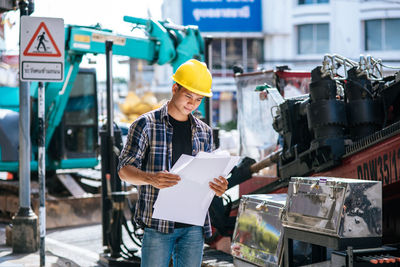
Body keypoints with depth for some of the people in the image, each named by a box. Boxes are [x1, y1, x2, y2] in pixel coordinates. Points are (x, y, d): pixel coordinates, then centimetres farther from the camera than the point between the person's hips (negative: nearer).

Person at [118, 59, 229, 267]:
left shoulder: (204, 132, 15)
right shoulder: (146, 125, 0)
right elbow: (124, 170, -4)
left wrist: (218, 187, -3)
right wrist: (151, 178, -25)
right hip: (157, 223, -4)